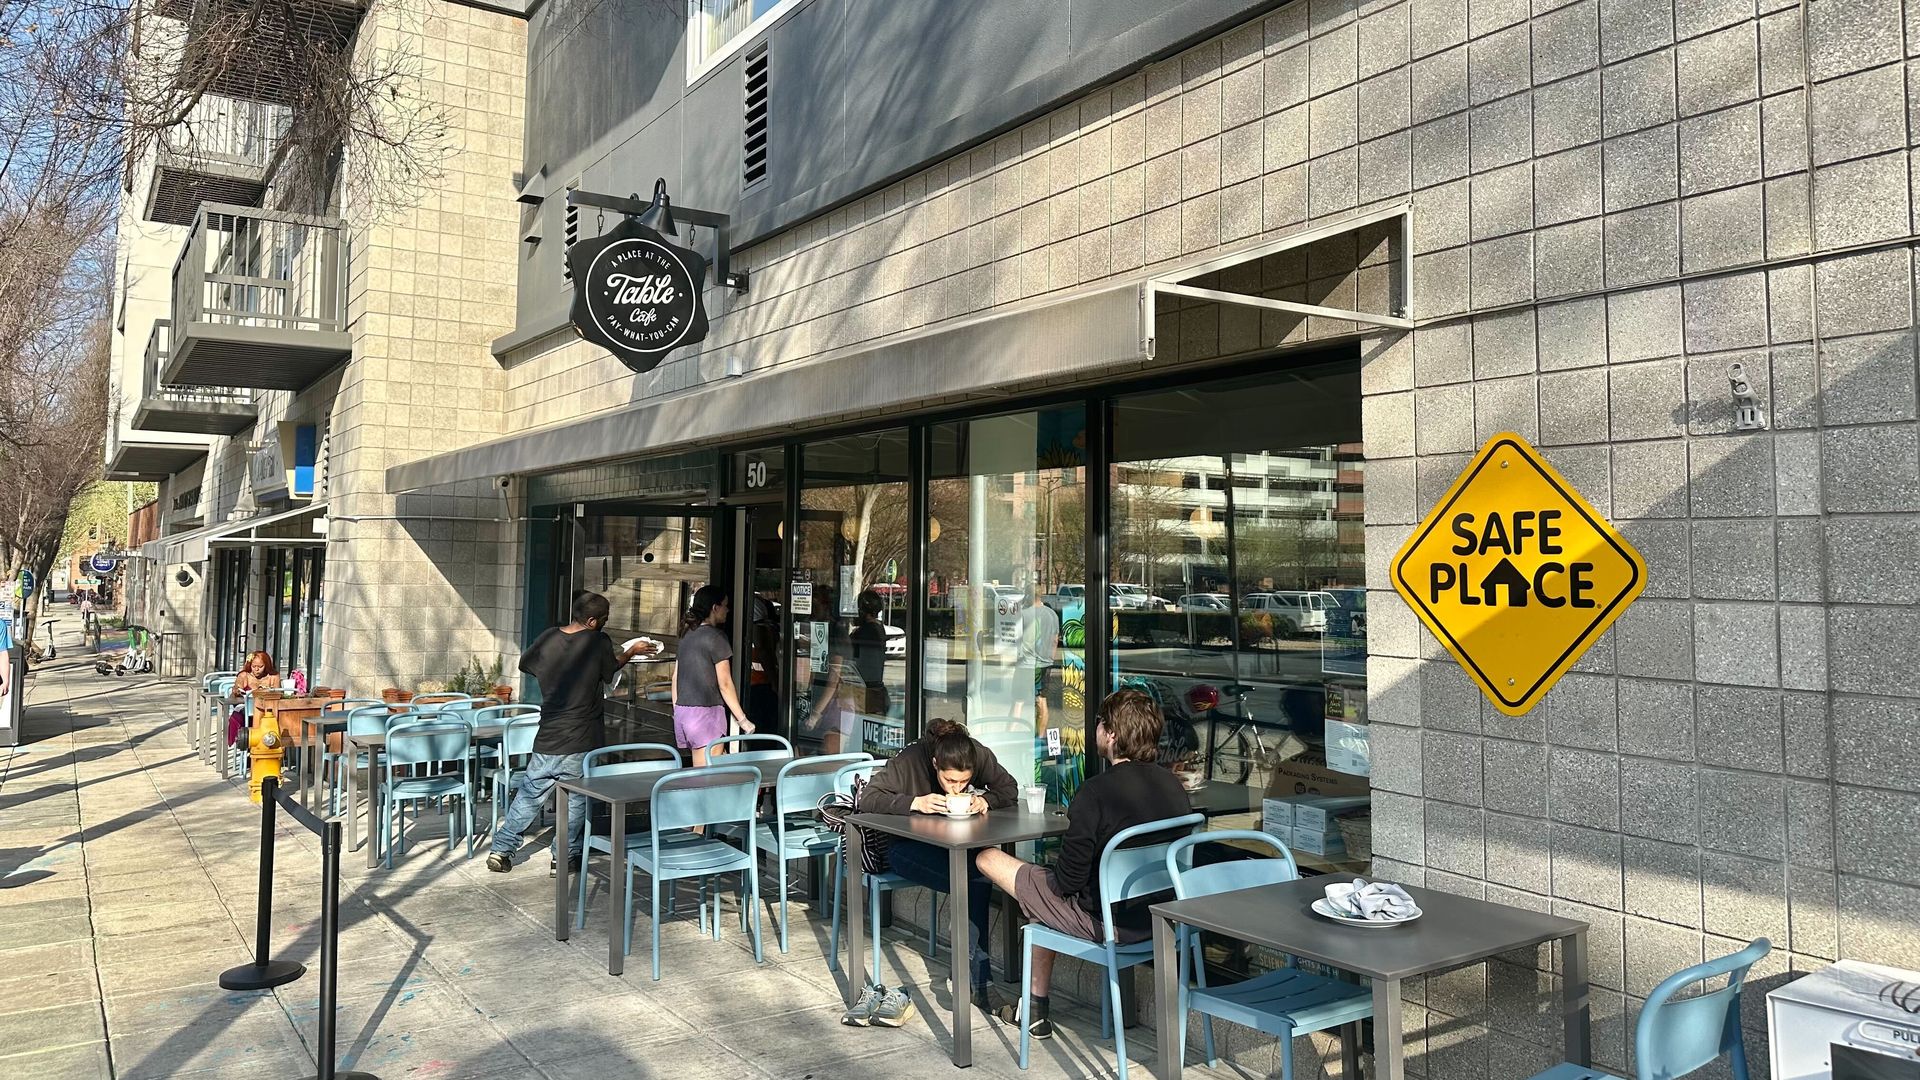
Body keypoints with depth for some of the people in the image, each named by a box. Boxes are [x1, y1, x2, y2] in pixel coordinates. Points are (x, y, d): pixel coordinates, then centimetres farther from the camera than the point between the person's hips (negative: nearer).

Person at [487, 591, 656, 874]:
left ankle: (501, 849, 19)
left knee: (530, 793, 16)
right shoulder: (599, 642, -14)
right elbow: (610, 670, 7)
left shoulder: (548, 638, -3)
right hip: (583, 740, -4)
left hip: (547, 738, 4)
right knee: (577, 798, 11)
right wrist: (632, 651, 25)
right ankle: (565, 857, 15)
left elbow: (525, 663, 15)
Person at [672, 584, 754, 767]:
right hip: (706, 712, -8)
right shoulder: (716, 637, -10)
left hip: (682, 711, 8)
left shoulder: (687, 634, 12)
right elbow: (725, 684, -12)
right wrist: (742, 719, -7)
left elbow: (676, 676, 16)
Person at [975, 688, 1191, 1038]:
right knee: (1050, 890, 30)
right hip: (1157, 916, 7)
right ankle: (1036, 1008, 34)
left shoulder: (1097, 792, -23)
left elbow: (1068, 881, -18)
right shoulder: (1173, 784, -2)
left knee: (987, 858, 6)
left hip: (1108, 922, -7)